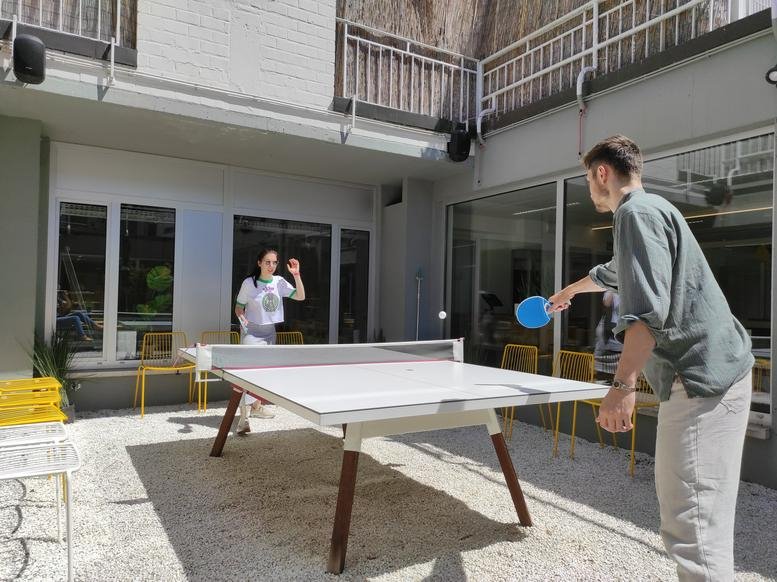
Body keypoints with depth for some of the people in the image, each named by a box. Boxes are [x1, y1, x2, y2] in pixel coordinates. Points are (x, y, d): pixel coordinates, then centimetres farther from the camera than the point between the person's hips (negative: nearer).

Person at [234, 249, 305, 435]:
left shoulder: (279, 282, -1)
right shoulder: (249, 283, -11)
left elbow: (300, 296, -9)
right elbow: (239, 307, -2)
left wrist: (296, 275, -17)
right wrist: (242, 319, -22)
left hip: (270, 332, 5)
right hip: (252, 331, -5)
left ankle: (256, 406, 36)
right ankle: (243, 417, -16)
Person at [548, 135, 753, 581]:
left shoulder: (637, 211, -9)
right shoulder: (650, 210, 23)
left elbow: (648, 309, -22)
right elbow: (612, 274, 43)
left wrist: (623, 385, -24)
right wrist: (568, 292, 59)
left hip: (702, 378, -10)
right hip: (715, 370, 10)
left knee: (693, 527, -9)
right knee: (688, 512, 16)